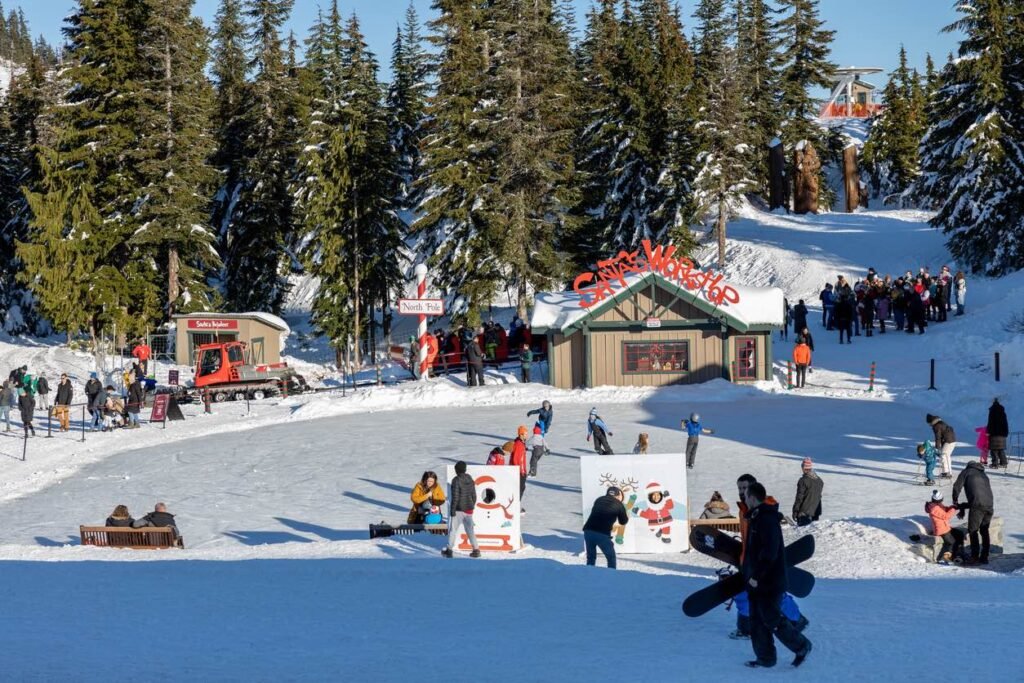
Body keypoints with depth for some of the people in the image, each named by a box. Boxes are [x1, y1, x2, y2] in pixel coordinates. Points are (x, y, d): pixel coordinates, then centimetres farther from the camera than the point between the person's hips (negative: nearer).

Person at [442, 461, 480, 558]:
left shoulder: (456, 480, -14)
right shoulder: (470, 480, 6)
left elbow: (455, 497, -16)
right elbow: (474, 496, 12)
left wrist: (452, 511, -12)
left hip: (459, 510, -6)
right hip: (469, 510, 6)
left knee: (453, 529, 5)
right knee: (470, 530, 12)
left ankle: (449, 550, 9)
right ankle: (476, 549, 7)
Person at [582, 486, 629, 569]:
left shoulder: (599, 500, 20)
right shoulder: (619, 505, 8)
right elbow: (623, 522, 23)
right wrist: (627, 517, 46)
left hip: (588, 531, 4)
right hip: (602, 534, -4)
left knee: (590, 557, 22)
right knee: (611, 557, 16)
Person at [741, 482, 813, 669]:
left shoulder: (767, 520, -18)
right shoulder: (756, 518, 15)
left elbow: (769, 552, -25)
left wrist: (756, 575, -22)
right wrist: (749, 573, 18)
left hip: (770, 583, -10)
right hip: (757, 583, 10)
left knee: (772, 620, -5)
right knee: (757, 620, 10)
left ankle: (802, 646, 8)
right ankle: (765, 658, 14)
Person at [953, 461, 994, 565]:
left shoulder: (967, 471, 16)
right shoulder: (984, 475, 33)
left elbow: (957, 487, 7)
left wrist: (955, 502, 23)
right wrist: (962, 507, 32)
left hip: (978, 505, -6)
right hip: (990, 505, 6)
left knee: (972, 531, 0)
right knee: (984, 531, 16)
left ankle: (975, 557, -6)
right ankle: (984, 557, 17)